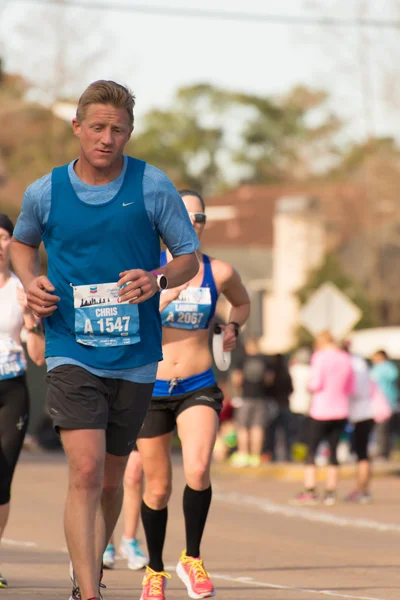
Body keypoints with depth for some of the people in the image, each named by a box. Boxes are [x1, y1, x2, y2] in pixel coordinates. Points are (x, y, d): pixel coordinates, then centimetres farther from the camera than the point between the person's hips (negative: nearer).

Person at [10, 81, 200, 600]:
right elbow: (23, 243, 21)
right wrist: (31, 283, 1)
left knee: (110, 479, 13)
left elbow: (190, 259, 4)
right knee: (85, 471, -18)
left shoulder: (153, 187, -3)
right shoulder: (44, 193, 0)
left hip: (136, 357, 2)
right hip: (72, 355, -1)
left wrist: (158, 279, -17)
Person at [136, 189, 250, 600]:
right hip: (150, 387, 0)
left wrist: (233, 327, 4)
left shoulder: (219, 273, 0)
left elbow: (242, 303, 21)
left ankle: (192, 559, -6)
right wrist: (164, 296, -19)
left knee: (197, 470, -25)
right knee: (158, 488, 7)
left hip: (198, 388, 0)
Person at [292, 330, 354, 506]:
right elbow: (350, 388, 11)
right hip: (340, 411, 5)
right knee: (333, 452, 9)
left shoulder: (320, 357, -10)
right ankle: (331, 492, 7)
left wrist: (310, 385, 4)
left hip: (320, 411, -5)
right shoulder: (346, 359, 6)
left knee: (311, 452, 2)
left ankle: (310, 491, -5)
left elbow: (316, 384, -16)